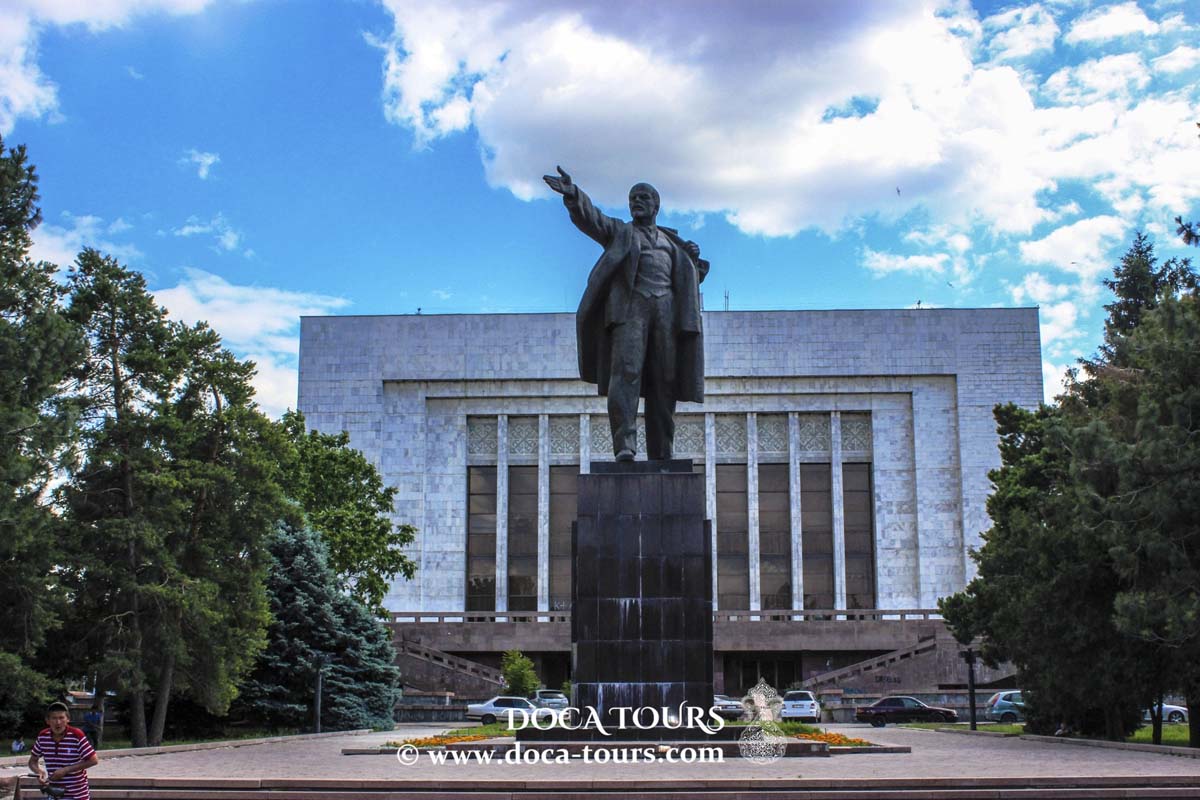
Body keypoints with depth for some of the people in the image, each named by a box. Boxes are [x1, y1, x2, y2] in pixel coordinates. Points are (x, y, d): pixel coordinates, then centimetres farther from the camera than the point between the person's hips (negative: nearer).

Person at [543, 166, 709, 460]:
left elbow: (688, 281, 28)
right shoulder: (619, 232, 18)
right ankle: (624, 447, -31)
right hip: (630, 307, -3)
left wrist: (694, 260, 7)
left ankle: (661, 457, -3)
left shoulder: (671, 242, 29)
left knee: (664, 382, -4)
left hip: (667, 310, 3)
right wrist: (571, 192, -20)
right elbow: (588, 216, 0)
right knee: (626, 371, -21)